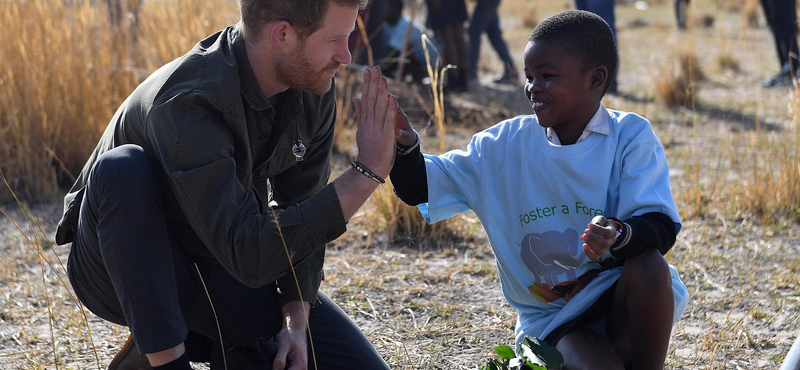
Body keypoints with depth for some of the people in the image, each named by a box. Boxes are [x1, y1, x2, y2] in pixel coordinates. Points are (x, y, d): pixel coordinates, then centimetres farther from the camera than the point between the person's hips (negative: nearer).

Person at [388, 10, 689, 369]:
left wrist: (621, 235, -39)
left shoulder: (630, 137, -6)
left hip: (620, 299, 1)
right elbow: (420, 186, -1)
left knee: (648, 266, -33)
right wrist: (404, 146, -23)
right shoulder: (506, 144, 1)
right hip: (549, 319, -1)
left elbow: (662, 228, -16)